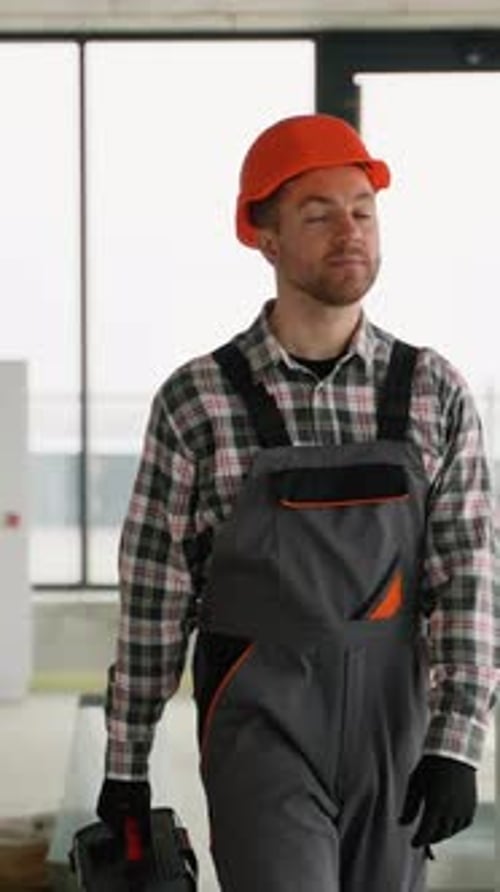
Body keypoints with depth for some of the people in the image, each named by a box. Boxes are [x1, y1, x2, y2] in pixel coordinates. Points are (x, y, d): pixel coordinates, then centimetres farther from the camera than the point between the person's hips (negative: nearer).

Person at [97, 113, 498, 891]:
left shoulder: (436, 394, 0)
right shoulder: (196, 402, -5)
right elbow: (153, 597, 0)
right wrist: (124, 764, 4)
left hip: (393, 733, 3)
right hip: (263, 735, -3)